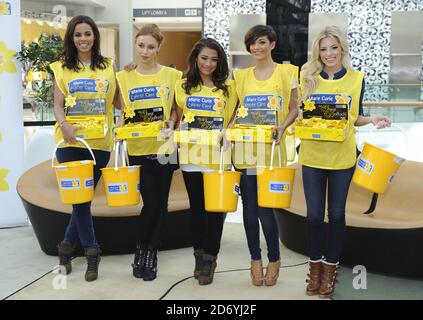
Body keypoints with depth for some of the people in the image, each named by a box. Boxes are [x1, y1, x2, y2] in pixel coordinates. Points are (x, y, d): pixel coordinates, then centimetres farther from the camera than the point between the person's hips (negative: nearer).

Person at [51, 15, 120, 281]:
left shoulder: (108, 66, 9)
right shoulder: (62, 68, 7)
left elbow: (117, 102, 10)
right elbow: (58, 105, -1)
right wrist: (64, 125, -18)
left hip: (99, 142, 1)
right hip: (70, 141, -1)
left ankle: (67, 247, 21)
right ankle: (91, 250, 11)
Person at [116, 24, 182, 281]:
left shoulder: (172, 75, 3)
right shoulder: (125, 76, 5)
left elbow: (177, 109, 9)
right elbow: (123, 111, 10)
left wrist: (171, 123, -10)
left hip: (163, 147, 0)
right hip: (138, 148, 0)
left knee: (160, 202, 6)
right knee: (151, 201, -3)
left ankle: (152, 253, 21)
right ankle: (142, 248, 18)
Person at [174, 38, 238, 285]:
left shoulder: (228, 87, 1)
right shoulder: (184, 86, 7)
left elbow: (233, 121, 4)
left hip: (218, 156, -2)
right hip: (191, 154, 2)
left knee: (215, 207, 0)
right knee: (197, 206, 11)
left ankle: (210, 258, 12)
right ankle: (199, 254, 24)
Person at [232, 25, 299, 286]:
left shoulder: (286, 72, 3)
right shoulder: (242, 76, 11)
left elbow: (294, 109, 3)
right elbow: (237, 110, 14)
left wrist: (282, 127, -15)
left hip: (271, 149, -3)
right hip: (245, 149, 3)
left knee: (266, 208, -5)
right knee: (250, 208, 6)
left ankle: (274, 259, 17)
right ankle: (256, 259, 21)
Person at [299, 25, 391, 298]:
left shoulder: (357, 78, 0)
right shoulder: (308, 77, 1)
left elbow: (356, 117, 6)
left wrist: (372, 119, -13)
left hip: (342, 157, 0)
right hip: (313, 156, 0)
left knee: (336, 213, 8)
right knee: (314, 214, 4)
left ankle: (330, 268, 23)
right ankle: (315, 265, 24)